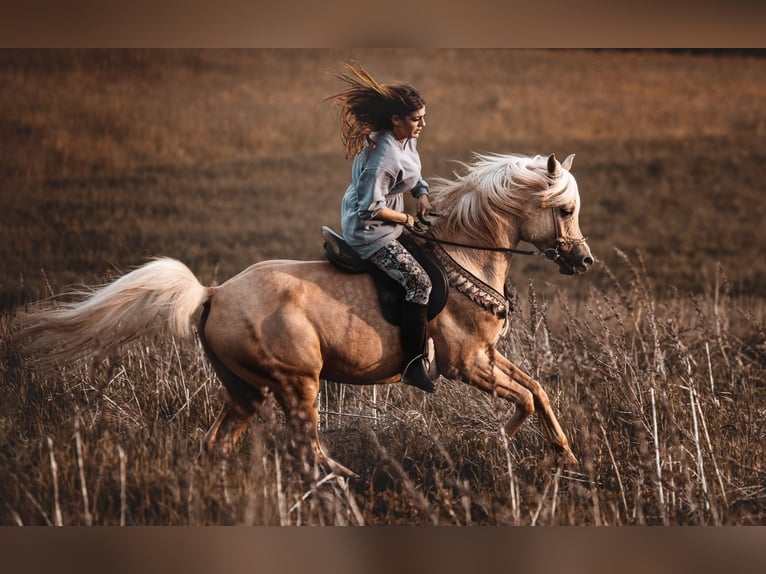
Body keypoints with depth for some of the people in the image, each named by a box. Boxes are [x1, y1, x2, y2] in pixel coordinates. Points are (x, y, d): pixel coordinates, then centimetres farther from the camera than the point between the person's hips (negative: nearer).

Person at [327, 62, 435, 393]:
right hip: (369, 232, -11)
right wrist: (405, 220, -12)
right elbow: (371, 208, -26)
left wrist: (421, 195, 0)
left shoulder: (406, 140, 1)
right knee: (419, 282, -20)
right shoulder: (382, 155, -28)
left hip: (388, 226, 11)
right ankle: (413, 365, -19)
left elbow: (413, 177, 20)